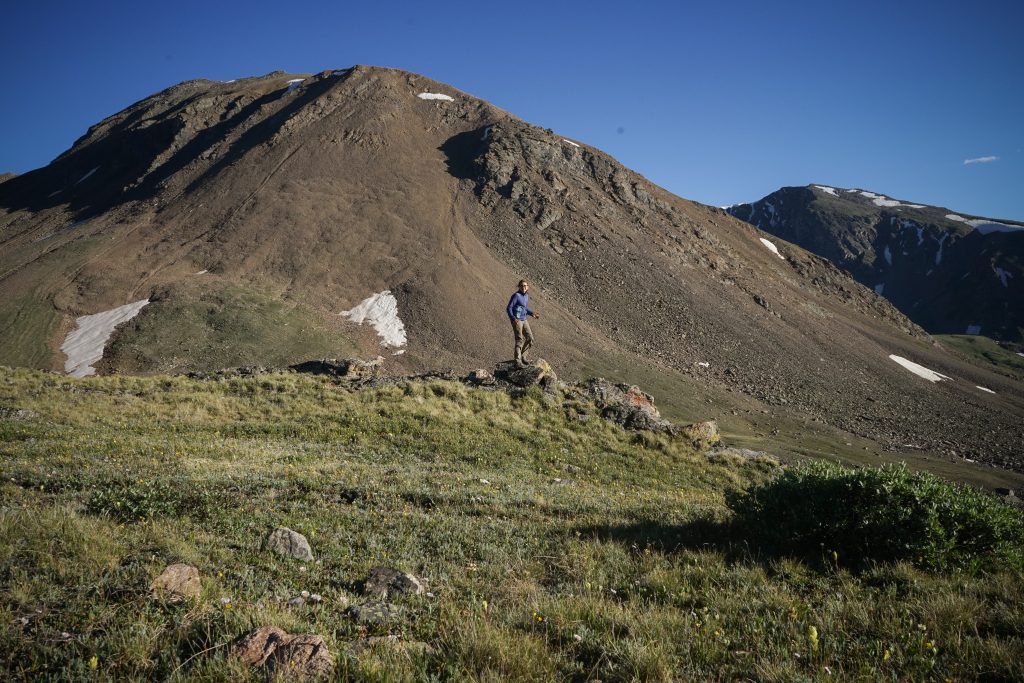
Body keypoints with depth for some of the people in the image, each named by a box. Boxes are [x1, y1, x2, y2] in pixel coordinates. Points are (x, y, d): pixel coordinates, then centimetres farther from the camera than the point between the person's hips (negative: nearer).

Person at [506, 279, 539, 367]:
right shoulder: (516, 295, -15)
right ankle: (518, 361, -16)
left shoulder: (526, 296, 9)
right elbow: (508, 308, -16)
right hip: (516, 320, -8)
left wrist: (533, 314, 6)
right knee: (519, 340, -15)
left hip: (523, 320, 8)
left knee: (530, 339, 7)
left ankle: (522, 356, 23)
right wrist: (513, 319, -29)